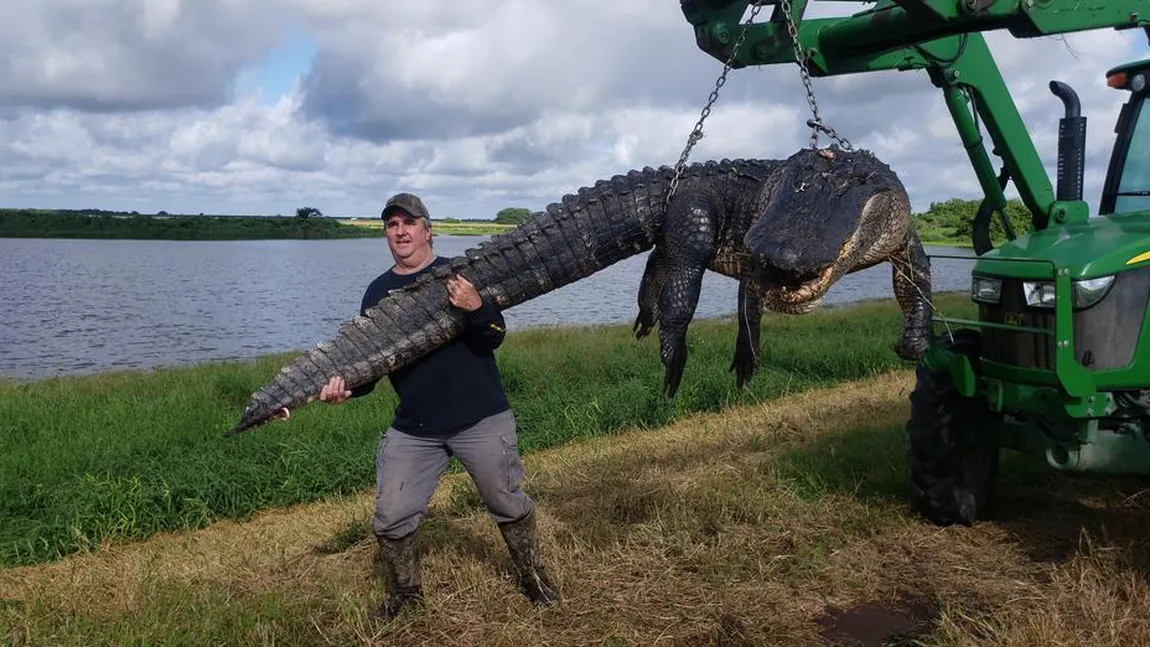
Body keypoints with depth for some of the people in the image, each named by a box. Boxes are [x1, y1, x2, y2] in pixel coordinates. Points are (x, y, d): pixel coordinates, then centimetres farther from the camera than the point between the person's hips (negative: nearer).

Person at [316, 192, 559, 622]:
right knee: (391, 518, 5)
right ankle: (405, 593, 30)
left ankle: (533, 576, 34)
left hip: (481, 418, -3)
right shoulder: (378, 292, 5)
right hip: (412, 429, 3)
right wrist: (348, 385, -18)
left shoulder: (460, 274, -4)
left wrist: (475, 308, -31)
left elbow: (495, 338, -11)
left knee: (509, 505, 10)